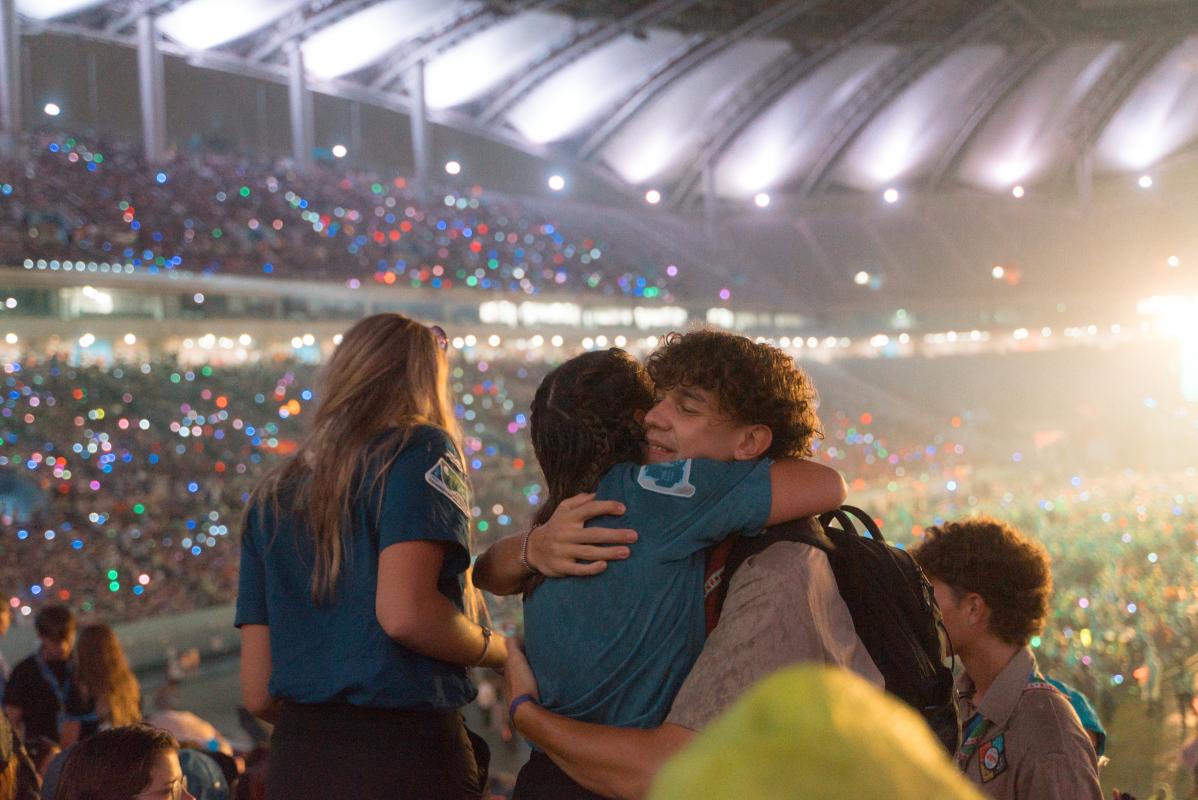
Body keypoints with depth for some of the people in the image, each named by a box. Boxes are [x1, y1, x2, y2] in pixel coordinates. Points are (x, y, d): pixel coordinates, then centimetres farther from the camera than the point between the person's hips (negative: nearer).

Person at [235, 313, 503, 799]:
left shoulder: (272, 497, 15)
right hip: (407, 757, -6)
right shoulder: (421, 451, -2)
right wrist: (498, 650, 0)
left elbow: (257, 692, 12)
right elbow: (404, 612, -18)